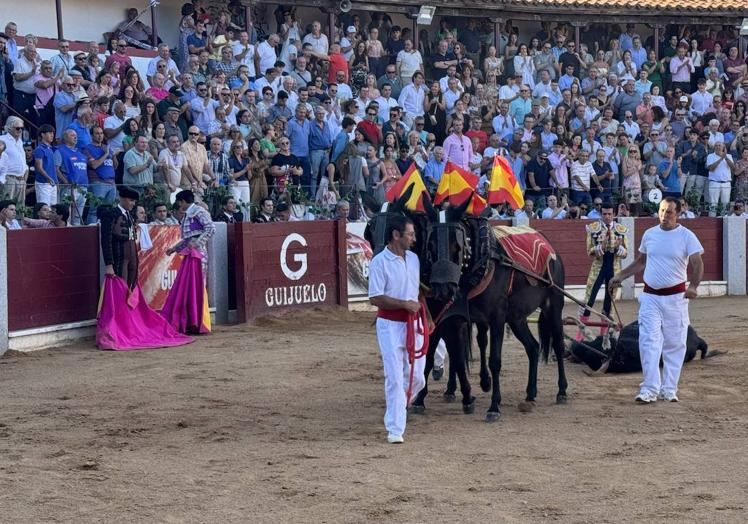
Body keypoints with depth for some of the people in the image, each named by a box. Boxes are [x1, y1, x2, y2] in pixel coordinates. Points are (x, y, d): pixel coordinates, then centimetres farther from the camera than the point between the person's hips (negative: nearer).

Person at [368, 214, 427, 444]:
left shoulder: (414, 258, 10)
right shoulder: (379, 262, -11)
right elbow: (375, 298, -14)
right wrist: (405, 304, -18)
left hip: (413, 324, 6)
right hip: (390, 325, -6)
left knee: (417, 378, 7)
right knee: (395, 378, -7)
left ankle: (396, 406, 34)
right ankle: (395, 429, -2)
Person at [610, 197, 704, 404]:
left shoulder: (686, 236, -5)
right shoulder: (649, 234, 7)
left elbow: (697, 264, -14)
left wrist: (693, 285, -32)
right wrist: (620, 276, 13)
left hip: (675, 297, -3)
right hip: (650, 296, 3)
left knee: (674, 344, 4)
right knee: (648, 341, -7)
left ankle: (669, 389, 12)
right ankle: (649, 389, -8)